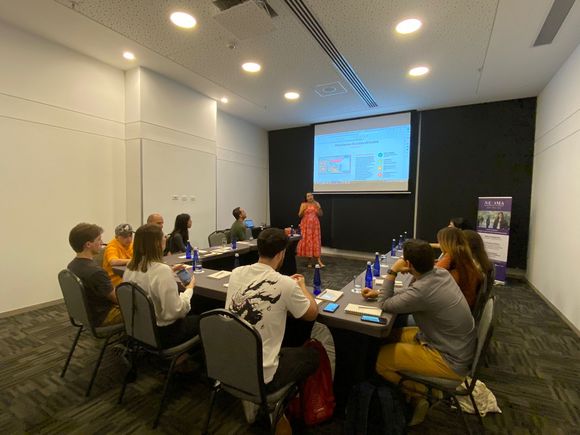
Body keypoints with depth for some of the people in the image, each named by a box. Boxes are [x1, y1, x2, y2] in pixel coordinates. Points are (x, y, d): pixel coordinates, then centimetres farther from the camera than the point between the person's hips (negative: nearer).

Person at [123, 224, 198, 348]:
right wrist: (189, 289, -15)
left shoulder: (130, 267, -5)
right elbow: (176, 312, -30)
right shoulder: (162, 270, -31)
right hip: (162, 333, -8)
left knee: (190, 315, 27)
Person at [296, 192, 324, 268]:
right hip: (306, 225, -1)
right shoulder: (303, 204, 1)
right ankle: (310, 261, 8)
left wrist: (319, 207, -10)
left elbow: (320, 214, 5)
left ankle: (318, 260, -7)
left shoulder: (316, 204, 7)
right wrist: (303, 209, -16)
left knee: (316, 241, -4)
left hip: (315, 225, 1)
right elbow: (300, 215, -1)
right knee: (307, 241, -1)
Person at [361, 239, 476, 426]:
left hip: (451, 361, -9)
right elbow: (408, 293, 10)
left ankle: (418, 395, 14)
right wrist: (378, 292, 6)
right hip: (458, 346, 9)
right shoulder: (441, 273, -6)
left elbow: (386, 305, -15)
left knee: (380, 359, -6)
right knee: (392, 336, 14)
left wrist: (392, 271, -15)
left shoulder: (422, 291, -33)